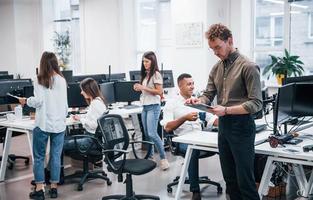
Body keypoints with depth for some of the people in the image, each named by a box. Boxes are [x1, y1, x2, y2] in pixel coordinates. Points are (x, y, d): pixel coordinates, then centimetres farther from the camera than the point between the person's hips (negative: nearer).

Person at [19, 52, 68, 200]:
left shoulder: (40, 80, -6)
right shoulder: (62, 80, 3)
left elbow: (38, 101, -11)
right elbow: (65, 103, 8)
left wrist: (26, 101, 8)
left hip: (43, 124, -3)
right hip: (59, 124, 3)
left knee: (39, 157, 7)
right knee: (56, 156, 8)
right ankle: (53, 188, 12)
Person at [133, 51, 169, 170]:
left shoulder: (156, 74, -9)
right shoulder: (145, 74, 14)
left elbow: (159, 92, -14)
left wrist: (143, 87, -17)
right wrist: (139, 88, 0)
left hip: (153, 106, -8)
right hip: (145, 106, 8)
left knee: (152, 134, -13)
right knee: (147, 134, 10)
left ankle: (163, 158, -6)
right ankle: (150, 156, 21)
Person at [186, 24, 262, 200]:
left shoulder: (248, 67, -13)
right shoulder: (216, 68, 9)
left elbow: (256, 103, -16)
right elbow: (209, 95, 12)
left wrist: (226, 110, -25)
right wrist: (198, 101, -11)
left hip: (241, 126, -7)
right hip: (223, 125, 7)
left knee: (245, 180, -1)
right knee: (229, 177, 15)